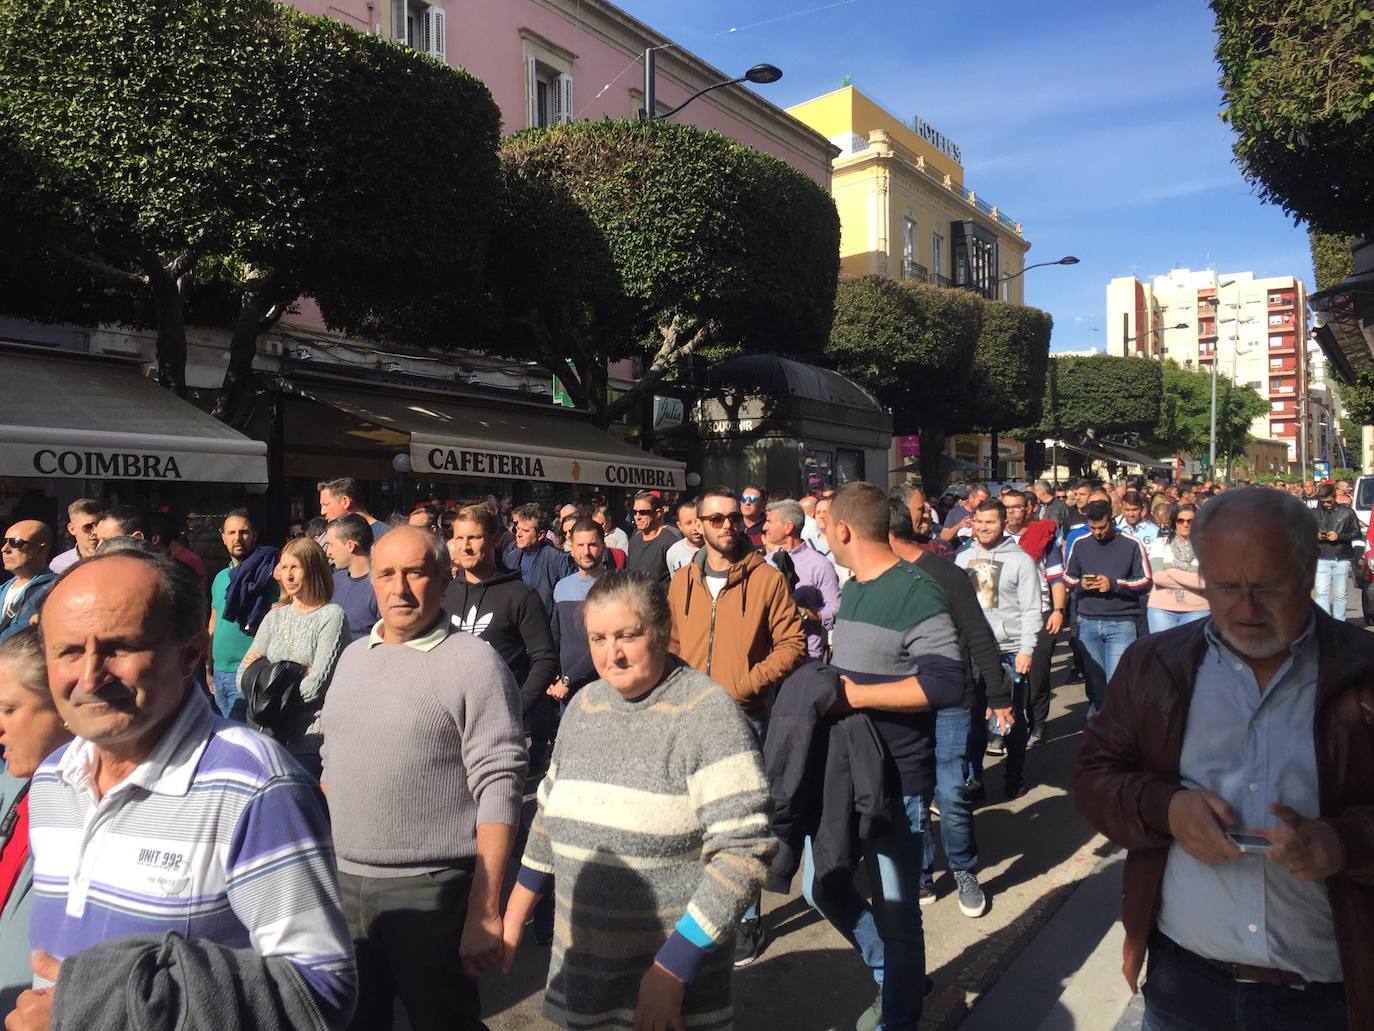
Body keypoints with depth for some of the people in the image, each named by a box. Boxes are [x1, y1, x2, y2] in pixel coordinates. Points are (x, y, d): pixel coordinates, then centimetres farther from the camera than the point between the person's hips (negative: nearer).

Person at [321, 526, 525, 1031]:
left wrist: (484, 911, -20)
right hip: (342, 881, 6)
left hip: (431, 891, -6)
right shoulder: (353, 655, 9)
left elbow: (498, 789, -17)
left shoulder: (474, 663, -13)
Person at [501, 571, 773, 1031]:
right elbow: (552, 812, 13)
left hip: (672, 969, -5)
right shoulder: (584, 705, 2)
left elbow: (745, 850, -21)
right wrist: (514, 914, 12)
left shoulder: (708, 713, -17)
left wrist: (672, 968, -21)